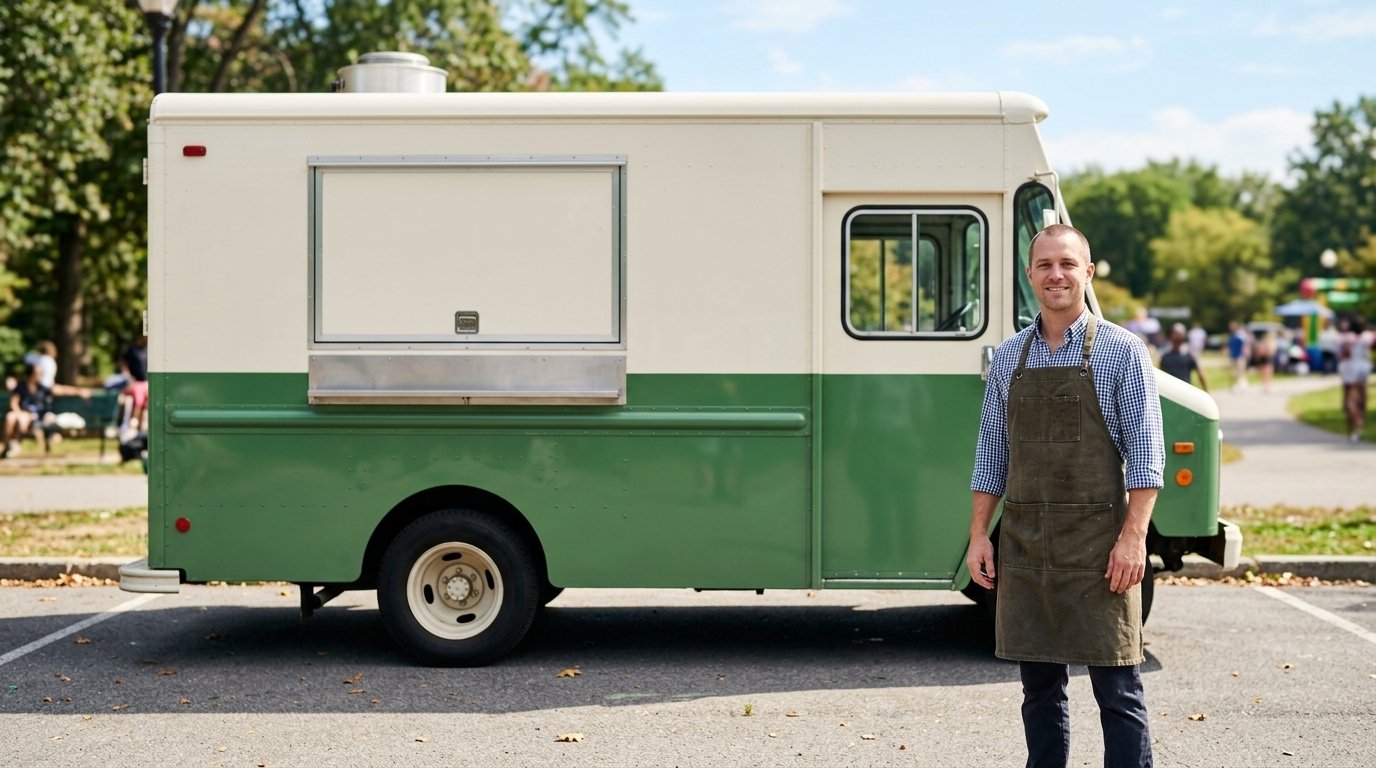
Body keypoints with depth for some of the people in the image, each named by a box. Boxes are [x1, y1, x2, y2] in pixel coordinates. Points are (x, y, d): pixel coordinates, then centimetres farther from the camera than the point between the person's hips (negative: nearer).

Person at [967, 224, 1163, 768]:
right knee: (1039, 687, 10)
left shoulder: (1121, 351, -2)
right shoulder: (1008, 357, 11)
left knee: (1118, 690, -1)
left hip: (1097, 543, -4)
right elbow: (990, 456, 14)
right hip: (1024, 541, 4)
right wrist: (978, 536, 7)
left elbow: (1145, 456, -6)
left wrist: (1133, 538, -14)